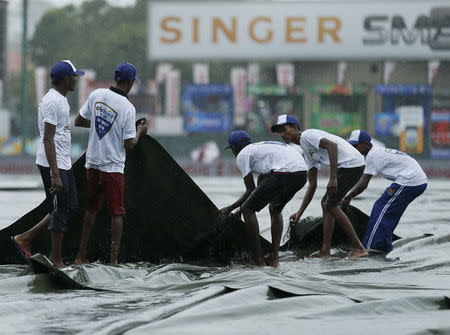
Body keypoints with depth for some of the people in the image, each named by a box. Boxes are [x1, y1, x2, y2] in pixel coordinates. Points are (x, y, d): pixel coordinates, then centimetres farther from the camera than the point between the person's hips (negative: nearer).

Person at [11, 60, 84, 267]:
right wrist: (55, 175, -26)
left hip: (63, 164, 10)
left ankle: (24, 239, 17)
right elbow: (48, 139, -22)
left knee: (69, 207, 13)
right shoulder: (53, 102, -17)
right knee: (60, 211, -4)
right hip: (53, 165, -10)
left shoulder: (60, 100, 16)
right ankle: (57, 262, 4)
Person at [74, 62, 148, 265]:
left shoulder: (96, 95, -2)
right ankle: (114, 260, -2)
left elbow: (79, 122, 7)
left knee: (91, 209, 15)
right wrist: (140, 131, 7)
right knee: (117, 212, 3)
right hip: (113, 168, -5)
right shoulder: (127, 107, -15)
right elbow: (129, 144, -12)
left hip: (92, 164, 5)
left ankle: (81, 256, 16)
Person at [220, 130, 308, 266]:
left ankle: (259, 261, 1)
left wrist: (230, 208, 20)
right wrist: (240, 207, 42)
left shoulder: (242, 155, 11)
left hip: (284, 172, -9)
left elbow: (251, 190, 9)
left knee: (247, 210, 3)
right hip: (302, 172, 9)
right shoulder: (261, 147, 37)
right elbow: (260, 185, 39)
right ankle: (273, 259, 22)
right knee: (275, 209, 31)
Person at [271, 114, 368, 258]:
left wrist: (333, 179, -26)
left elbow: (332, 145, -23)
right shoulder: (307, 151, 24)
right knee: (326, 203, 13)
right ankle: (325, 251, 12)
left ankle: (359, 248, -7)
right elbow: (312, 185, 25)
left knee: (331, 205, -9)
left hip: (351, 162, -10)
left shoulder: (307, 135, -5)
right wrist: (299, 213, 23)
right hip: (345, 167, 10)